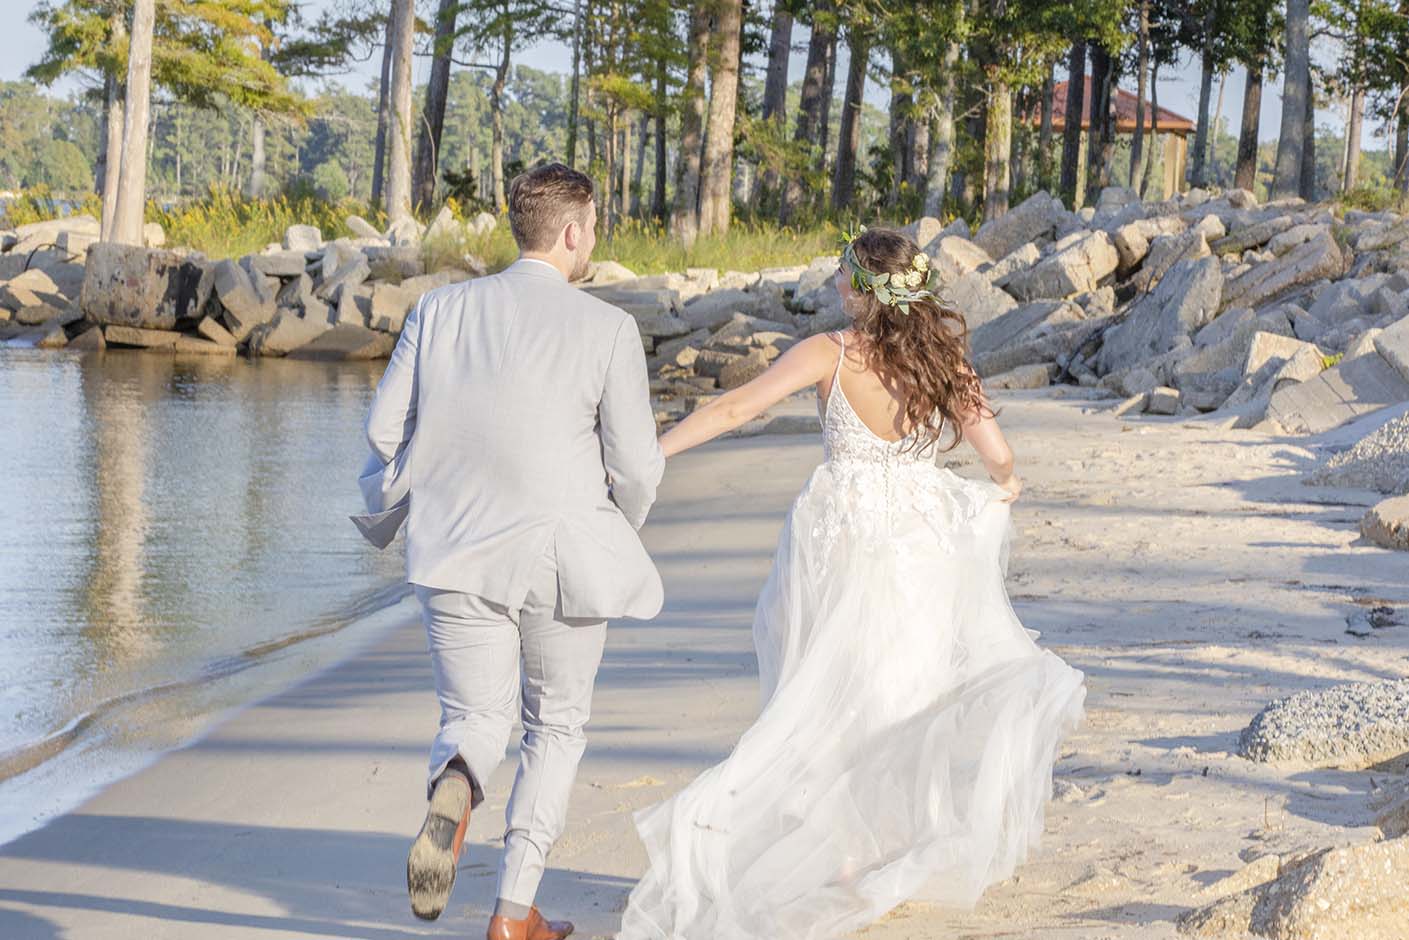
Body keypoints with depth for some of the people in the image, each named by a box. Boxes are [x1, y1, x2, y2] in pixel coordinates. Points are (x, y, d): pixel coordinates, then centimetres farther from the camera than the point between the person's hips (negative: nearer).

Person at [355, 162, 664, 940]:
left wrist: (385, 513, 20)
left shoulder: (440, 311, 0)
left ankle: (453, 790, -25)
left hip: (457, 554, 2)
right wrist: (620, 525, 15)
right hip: (561, 555, -2)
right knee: (556, 727, 17)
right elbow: (637, 465, -8)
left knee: (475, 722, 13)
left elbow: (386, 429, 1)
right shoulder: (608, 329, -9)